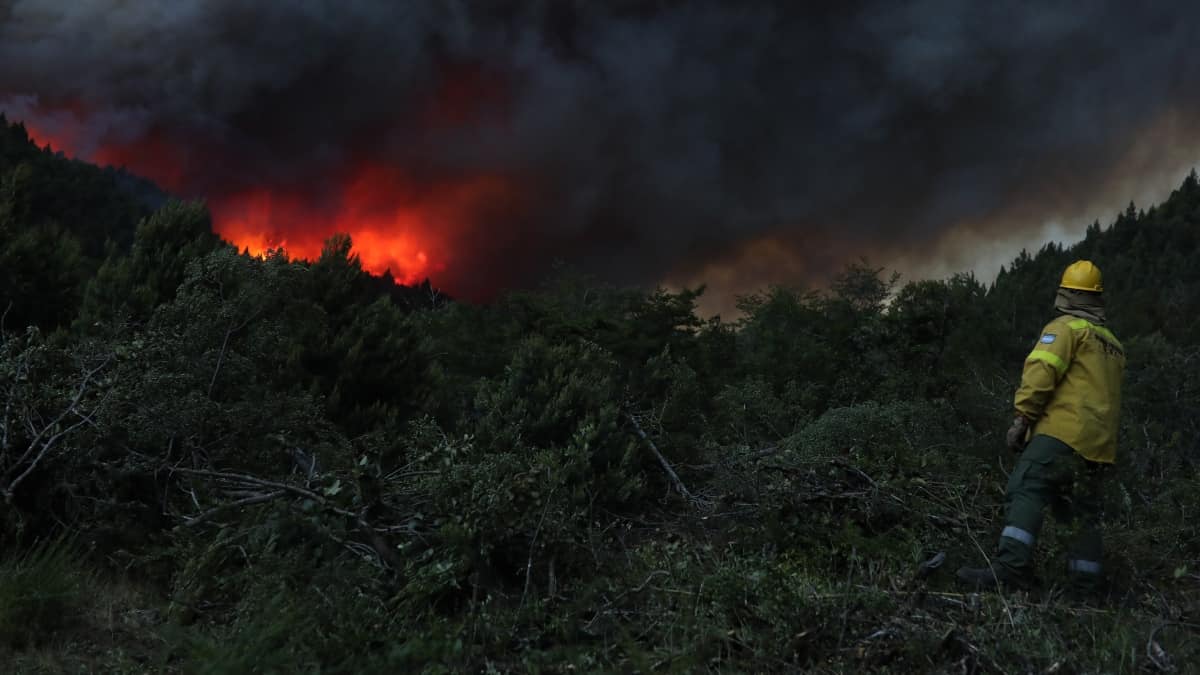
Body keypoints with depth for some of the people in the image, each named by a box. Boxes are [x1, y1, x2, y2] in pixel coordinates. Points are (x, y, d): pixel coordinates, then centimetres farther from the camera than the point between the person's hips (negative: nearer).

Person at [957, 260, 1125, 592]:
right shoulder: (1113, 343, 26)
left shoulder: (1066, 328, 1)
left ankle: (1011, 567, -34)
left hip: (1063, 431, -9)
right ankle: (1086, 580, 15)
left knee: (1025, 492, -19)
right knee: (1083, 511, 15)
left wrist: (1022, 418, -15)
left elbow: (1041, 370, -14)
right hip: (1099, 444, 9)